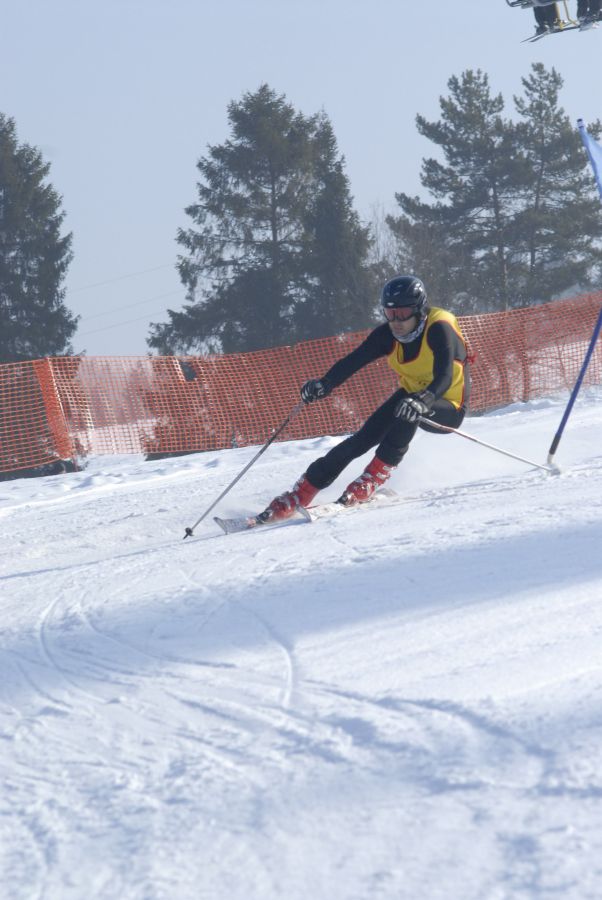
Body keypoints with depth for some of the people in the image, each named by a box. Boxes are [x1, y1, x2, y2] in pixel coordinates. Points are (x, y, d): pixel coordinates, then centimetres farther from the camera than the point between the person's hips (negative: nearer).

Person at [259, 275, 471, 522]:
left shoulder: (439, 330, -26)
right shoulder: (387, 334, -10)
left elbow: (445, 377, -39)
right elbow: (354, 360, -18)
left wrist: (422, 401, -58)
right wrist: (324, 384, -37)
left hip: (447, 409, -5)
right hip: (412, 394, 5)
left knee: (408, 411, -36)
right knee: (363, 438, -14)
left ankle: (371, 481, -27)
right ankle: (299, 495, -12)